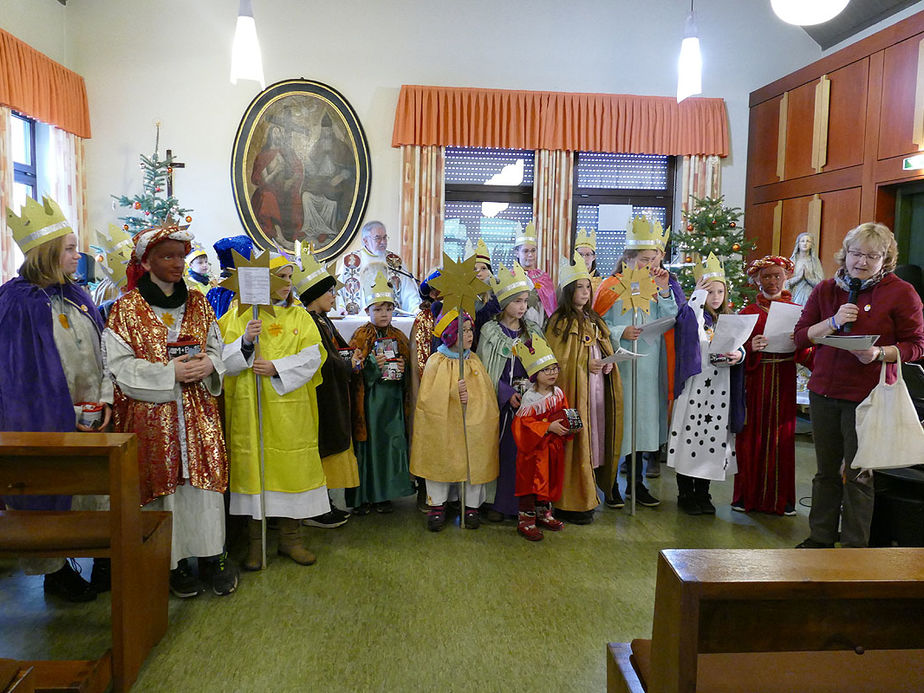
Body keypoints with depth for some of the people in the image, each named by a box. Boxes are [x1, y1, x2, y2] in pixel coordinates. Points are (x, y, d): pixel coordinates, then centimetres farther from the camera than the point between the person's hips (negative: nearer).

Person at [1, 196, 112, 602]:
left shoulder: (77, 297, 9)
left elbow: (100, 353, 11)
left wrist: (105, 399, -1)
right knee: (52, 494, 6)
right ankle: (54, 570, 22)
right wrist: (65, 413, -15)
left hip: (91, 420, 6)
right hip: (49, 425, -6)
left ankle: (103, 560, 23)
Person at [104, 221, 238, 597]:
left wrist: (208, 364, -9)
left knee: (204, 477, 2)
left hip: (197, 409, 3)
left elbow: (216, 348, 14)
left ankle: (213, 553, 16)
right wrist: (169, 373, -16)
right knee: (163, 480, 2)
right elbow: (119, 365, -7)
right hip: (151, 413, -3)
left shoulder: (198, 303, 10)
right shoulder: (126, 308, -1)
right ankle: (175, 561, 16)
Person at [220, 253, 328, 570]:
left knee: (291, 467, 3)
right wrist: (246, 341, -20)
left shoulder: (300, 316, 9)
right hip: (251, 407, -1)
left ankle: (291, 537, 16)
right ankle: (255, 541, 13)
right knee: (253, 464, 0)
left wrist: (277, 368, -14)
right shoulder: (241, 314, 4)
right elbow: (226, 361, -2)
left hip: (290, 407, 2)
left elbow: (312, 357, -1)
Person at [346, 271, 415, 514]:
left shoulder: (399, 337, 12)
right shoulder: (361, 336, 1)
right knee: (367, 443, -3)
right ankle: (362, 497, 7)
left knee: (390, 444, 3)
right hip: (369, 400, -3)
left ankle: (383, 495, 14)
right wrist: (373, 365, -19)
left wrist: (402, 370, -4)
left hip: (393, 401, 3)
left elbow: (408, 373, 17)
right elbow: (352, 371, -4)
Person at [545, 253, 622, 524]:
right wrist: (585, 366, -18)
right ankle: (571, 503, 4)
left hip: (598, 390, 7)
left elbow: (605, 351, 21)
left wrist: (607, 365, 1)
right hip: (574, 392, -7)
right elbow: (557, 362, -11)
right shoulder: (560, 322, -7)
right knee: (575, 444, -4)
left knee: (594, 441, 9)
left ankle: (586, 495, 19)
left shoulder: (593, 320, 17)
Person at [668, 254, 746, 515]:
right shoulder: (693, 316, -2)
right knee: (690, 436, -2)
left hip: (720, 389, 5)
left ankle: (703, 493, 20)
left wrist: (738, 355, -7)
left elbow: (740, 349, 16)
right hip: (695, 386, -5)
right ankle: (685, 494, 12)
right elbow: (685, 320, -25)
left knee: (713, 438, 8)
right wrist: (698, 293, -17)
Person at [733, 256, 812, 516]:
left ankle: (781, 498, 16)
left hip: (784, 381, 1)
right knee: (751, 435, 2)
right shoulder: (748, 312, 5)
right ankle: (747, 495, 13)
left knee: (781, 436, 5)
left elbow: (806, 352, 3)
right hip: (754, 380, -1)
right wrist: (751, 347, -20)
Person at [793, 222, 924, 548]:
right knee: (826, 470, 14)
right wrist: (833, 322, -11)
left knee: (857, 475, 4)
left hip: (867, 395, -4)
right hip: (824, 391, 4)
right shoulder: (825, 290, 8)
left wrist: (879, 354, -20)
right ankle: (820, 537, 28)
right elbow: (801, 337, 5)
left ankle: (855, 545, 18)